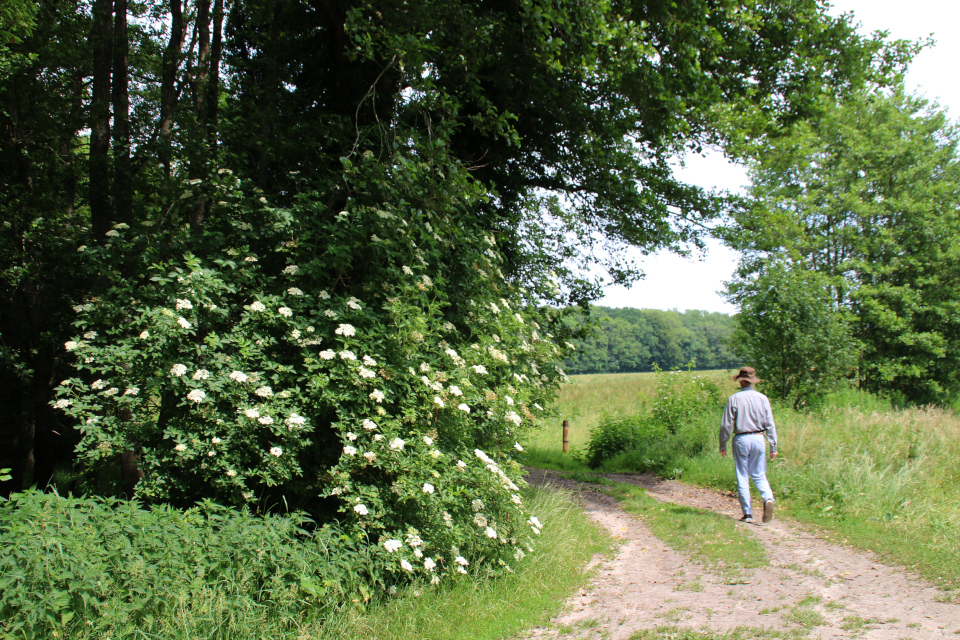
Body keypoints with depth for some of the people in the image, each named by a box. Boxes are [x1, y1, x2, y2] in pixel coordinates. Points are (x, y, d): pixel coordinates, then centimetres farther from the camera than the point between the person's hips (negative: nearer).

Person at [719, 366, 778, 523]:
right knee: (759, 475, 13)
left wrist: (722, 446, 6)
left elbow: (726, 425, -4)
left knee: (742, 478, 6)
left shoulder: (734, 399, -5)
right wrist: (773, 447, 5)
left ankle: (748, 514, 7)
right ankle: (768, 498, -15)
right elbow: (770, 424, 0)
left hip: (741, 440, -2)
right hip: (758, 439, 2)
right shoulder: (762, 398, 1)